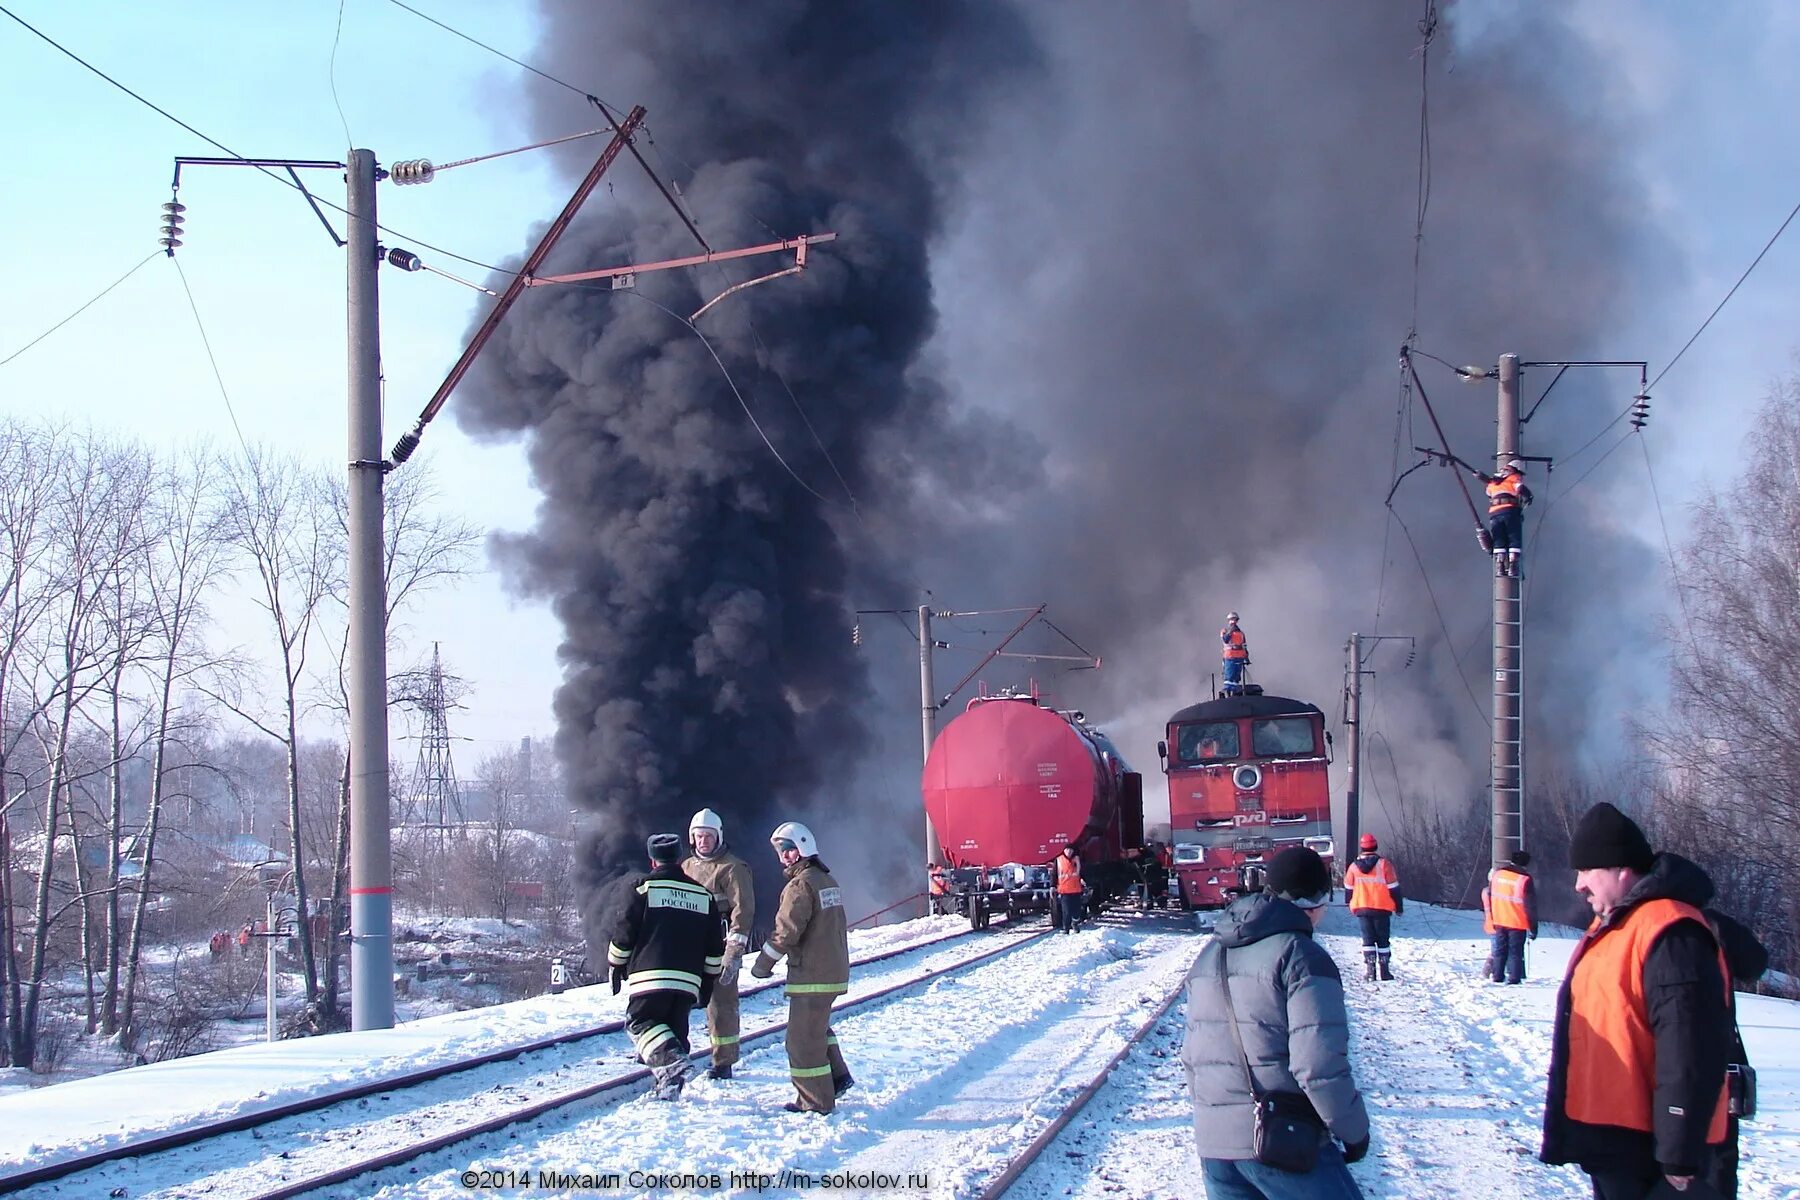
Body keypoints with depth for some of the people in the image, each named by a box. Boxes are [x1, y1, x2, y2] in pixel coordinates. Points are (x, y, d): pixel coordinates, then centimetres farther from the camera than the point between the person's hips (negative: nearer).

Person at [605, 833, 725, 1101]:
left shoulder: (644, 890, 2)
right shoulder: (703, 895, 15)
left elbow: (623, 935, 2)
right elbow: (715, 948, 17)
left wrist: (616, 968, 16)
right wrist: (708, 983, 25)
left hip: (650, 977, -4)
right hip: (687, 982, 4)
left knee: (641, 1022, 2)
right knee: (675, 1028, 15)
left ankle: (671, 1058, -23)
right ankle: (669, 1086, 10)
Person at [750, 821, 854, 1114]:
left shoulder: (800, 886, -17)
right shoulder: (827, 881, 12)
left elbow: (786, 931, -19)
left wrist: (763, 963, -7)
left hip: (811, 976, -10)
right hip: (835, 970, 10)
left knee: (803, 1037, -1)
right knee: (817, 1026, 26)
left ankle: (816, 1101, 3)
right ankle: (837, 1076, 24)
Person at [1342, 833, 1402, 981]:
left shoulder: (1354, 867, 2)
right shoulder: (1384, 864, -8)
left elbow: (1348, 887, 13)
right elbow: (1393, 887, -5)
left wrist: (1349, 903, 30)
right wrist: (1399, 907, 4)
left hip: (1362, 908, 2)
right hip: (1382, 909, -2)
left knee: (1368, 939, 7)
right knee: (1383, 940, 9)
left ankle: (1369, 970, -4)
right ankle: (1384, 970, 7)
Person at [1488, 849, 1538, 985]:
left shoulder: (1496, 873, 1)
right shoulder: (1525, 879, -15)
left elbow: (1490, 896, 12)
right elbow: (1530, 905, -11)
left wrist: (1491, 917, 22)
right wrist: (1533, 927, -5)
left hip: (1499, 920, 4)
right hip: (1517, 923, -4)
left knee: (1500, 949, 15)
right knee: (1515, 951, 4)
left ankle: (1498, 975, 18)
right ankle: (1513, 977, 0)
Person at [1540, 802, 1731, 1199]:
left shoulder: (1670, 935, -20)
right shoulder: (1612, 925, 15)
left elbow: (1690, 1053, -25)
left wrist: (1680, 1155, -24)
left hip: (1639, 1147, -11)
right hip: (1608, 1137, 11)